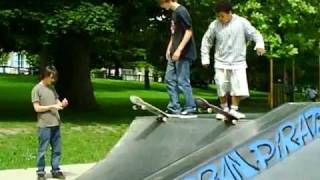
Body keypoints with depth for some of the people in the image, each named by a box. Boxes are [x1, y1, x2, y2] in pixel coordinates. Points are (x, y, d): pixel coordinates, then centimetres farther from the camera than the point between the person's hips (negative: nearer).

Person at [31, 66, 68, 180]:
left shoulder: (52, 88, 12)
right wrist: (52, 106, -17)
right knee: (42, 150, 2)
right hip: (44, 125, -6)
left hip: (55, 124, 6)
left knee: (57, 149, 10)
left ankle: (55, 170, 20)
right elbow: (37, 108, -11)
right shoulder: (37, 89, -7)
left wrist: (62, 104, -6)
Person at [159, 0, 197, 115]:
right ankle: (174, 107, 17)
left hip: (183, 54, -10)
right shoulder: (174, 12, 13)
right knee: (170, 79, 11)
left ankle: (190, 107, 6)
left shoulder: (181, 11, -15)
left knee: (182, 81, -5)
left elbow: (189, 31, -19)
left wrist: (179, 50, -22)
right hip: (174, 54, 10)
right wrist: (169, 48, 16)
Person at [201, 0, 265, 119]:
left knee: (239, 88, -6)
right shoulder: (214, 25, -3)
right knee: (222, 89, 2)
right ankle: (224, 109, 20)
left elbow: (255, 34, -2)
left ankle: (234, 110, 10)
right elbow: (206, 41, 7)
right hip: (221, 63, 1)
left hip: (238, 62, -1)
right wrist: (205, 58, 5)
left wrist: (259, 45, -21)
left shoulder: (242, 22, -7)